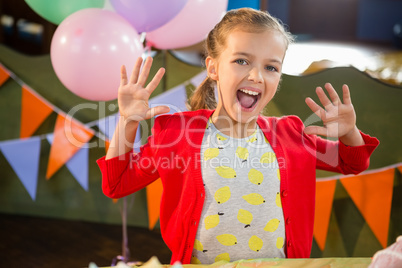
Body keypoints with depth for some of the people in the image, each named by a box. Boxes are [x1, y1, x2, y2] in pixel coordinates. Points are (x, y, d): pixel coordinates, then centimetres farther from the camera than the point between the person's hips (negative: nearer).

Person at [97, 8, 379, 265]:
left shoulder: (291, 135, 5)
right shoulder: (177, 131, -3)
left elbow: (353, 164, 17)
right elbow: (116, 185, 4)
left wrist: (349, 132, -4)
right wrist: (127, 122, -7)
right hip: (198, 264, -6)